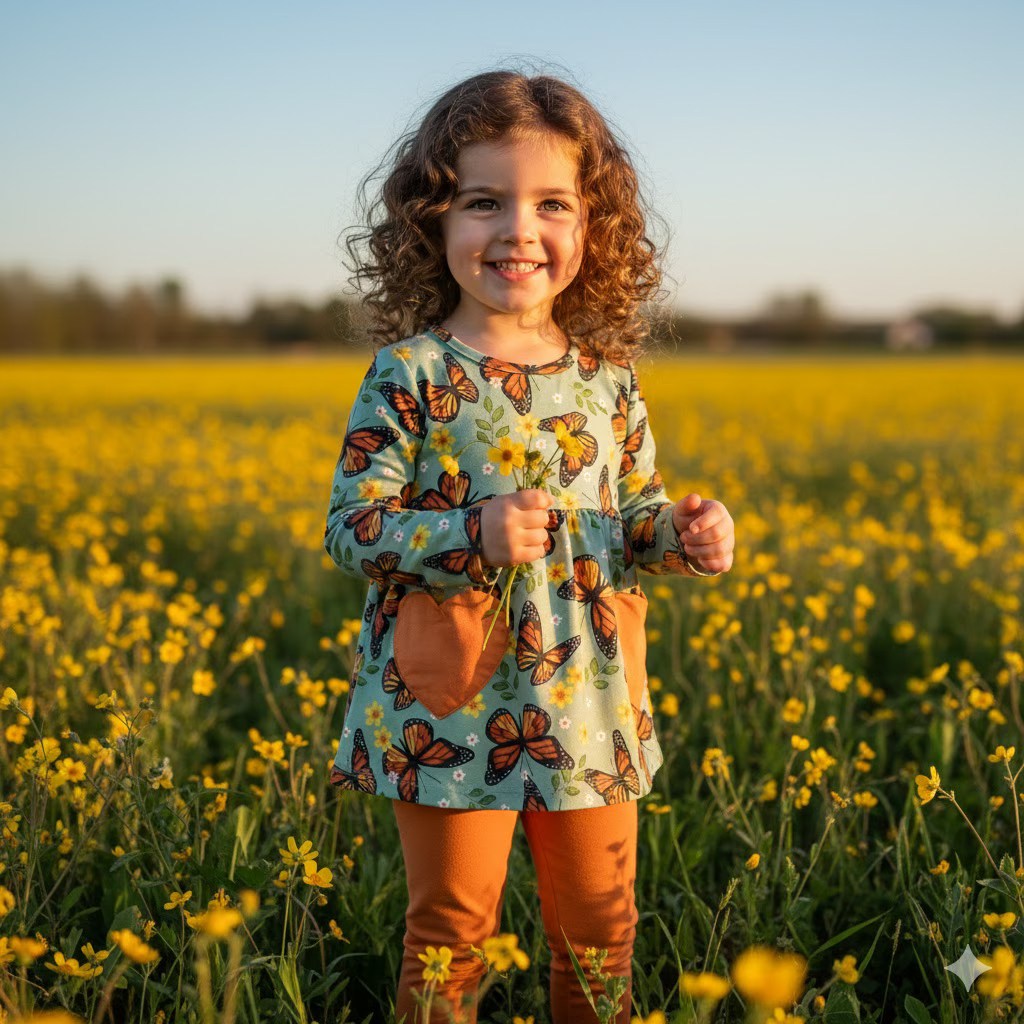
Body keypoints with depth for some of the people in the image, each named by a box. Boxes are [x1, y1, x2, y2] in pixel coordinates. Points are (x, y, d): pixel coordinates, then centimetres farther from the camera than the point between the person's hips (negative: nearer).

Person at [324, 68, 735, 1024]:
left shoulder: (606, 378, 3)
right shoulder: (409, 374, -10)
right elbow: (351, 529, -12)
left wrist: (684, 534, -9)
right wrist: (474, 532, -26)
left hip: (590, 708, 4)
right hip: (453, 710, -4)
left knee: (600, 925, 18)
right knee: (453, 928, 10)